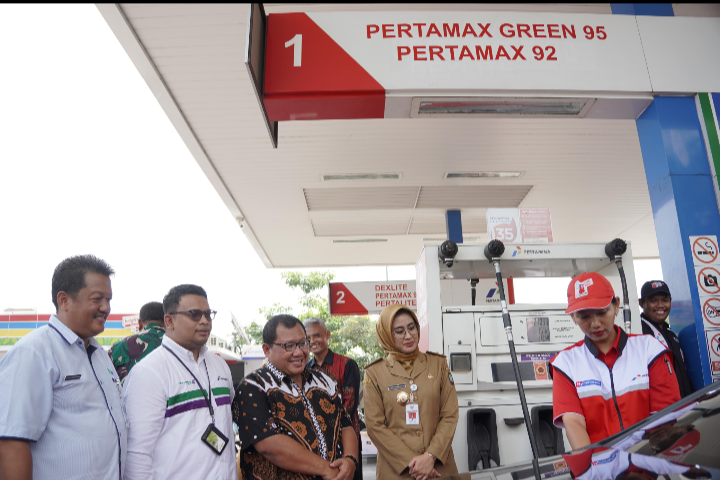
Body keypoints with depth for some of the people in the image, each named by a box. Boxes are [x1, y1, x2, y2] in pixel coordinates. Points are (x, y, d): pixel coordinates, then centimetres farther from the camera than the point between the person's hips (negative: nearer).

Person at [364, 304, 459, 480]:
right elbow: (375, 426, -6)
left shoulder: (438, 363, 2)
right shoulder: (374, 373, -3)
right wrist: (410, 462, -13)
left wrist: (431, 456, -13)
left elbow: (450, 415, -1)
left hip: (440, 465, 2)